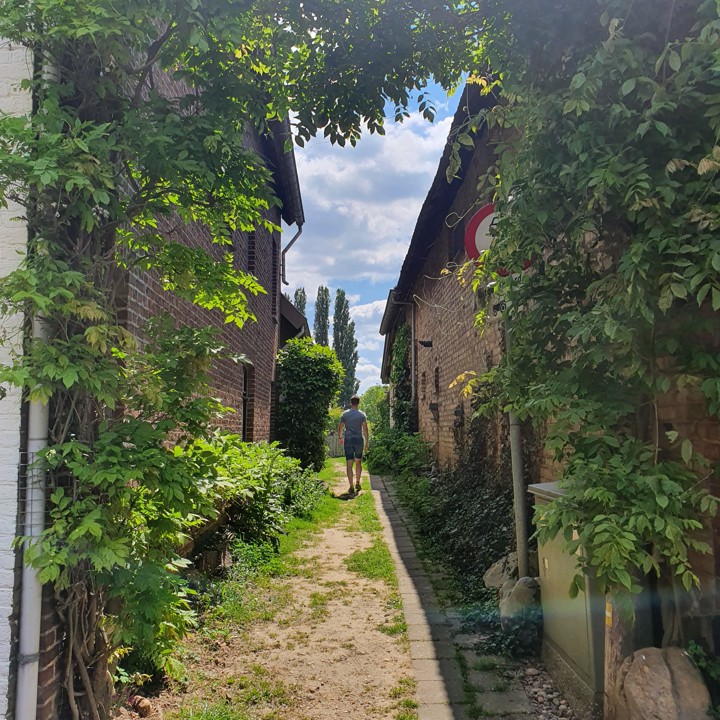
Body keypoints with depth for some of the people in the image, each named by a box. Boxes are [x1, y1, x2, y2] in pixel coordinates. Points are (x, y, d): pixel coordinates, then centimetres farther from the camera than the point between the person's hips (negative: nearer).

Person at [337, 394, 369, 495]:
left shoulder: (344, 414, 1)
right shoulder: (362, 414, -2)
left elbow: (340, 427, 4)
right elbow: (365, 429, -4)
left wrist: (340, 438, 20)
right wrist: (367, 441, 3)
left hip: (348, 440, 0)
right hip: (359, 440, 0)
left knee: (349, 464, 1)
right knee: (358, 462, 16)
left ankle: (351, 487, -1)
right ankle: (357, 483, 12)